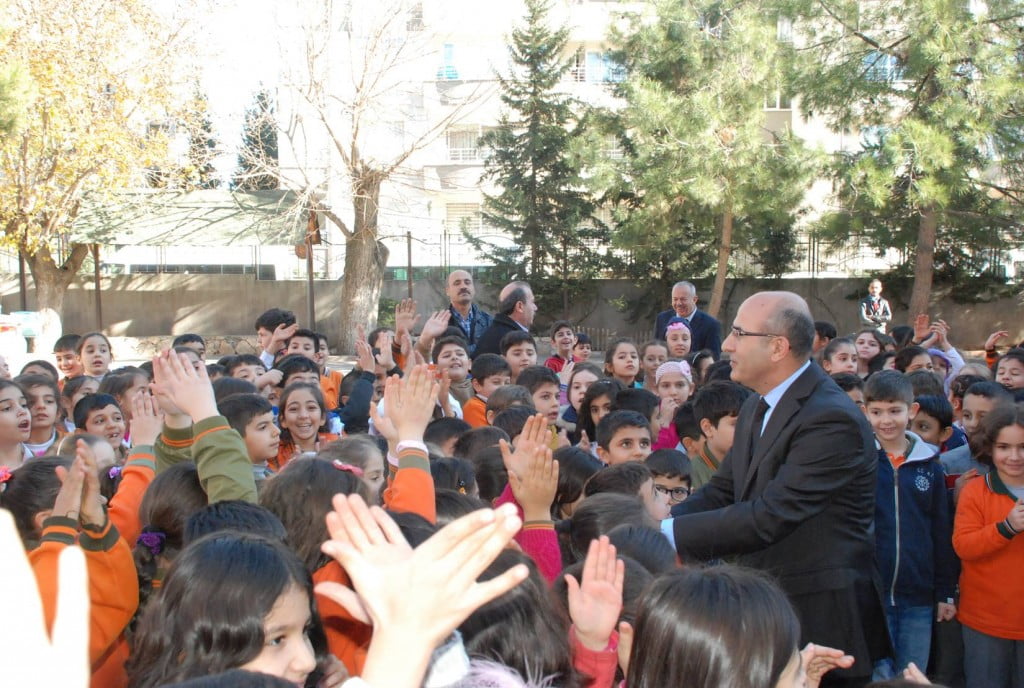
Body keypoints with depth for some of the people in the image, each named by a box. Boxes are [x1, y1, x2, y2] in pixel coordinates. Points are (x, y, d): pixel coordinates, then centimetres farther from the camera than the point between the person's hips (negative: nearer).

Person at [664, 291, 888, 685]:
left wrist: (668, 532, -24)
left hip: (819, 620, -8)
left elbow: (767, 517, -27)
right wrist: (652, 525, -9)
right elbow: (720, 493, 7)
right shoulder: (756, 410, 8)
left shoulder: (831, 420, -22)